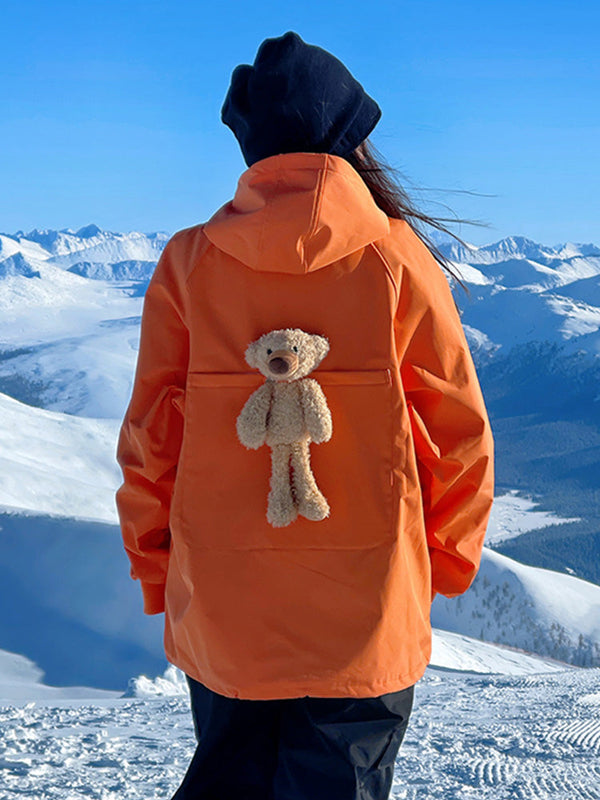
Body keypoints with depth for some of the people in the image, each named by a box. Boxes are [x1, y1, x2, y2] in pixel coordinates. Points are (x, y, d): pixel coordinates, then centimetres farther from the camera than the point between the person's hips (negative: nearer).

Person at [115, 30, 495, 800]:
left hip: (218, 613, 2)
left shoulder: (188, 260, -3)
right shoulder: (397, 257, -6)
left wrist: (158, 576, 13)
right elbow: (459, 431, -1)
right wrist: (448, 561, 15)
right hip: (366, 619, -1)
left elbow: (149, 439, -1)